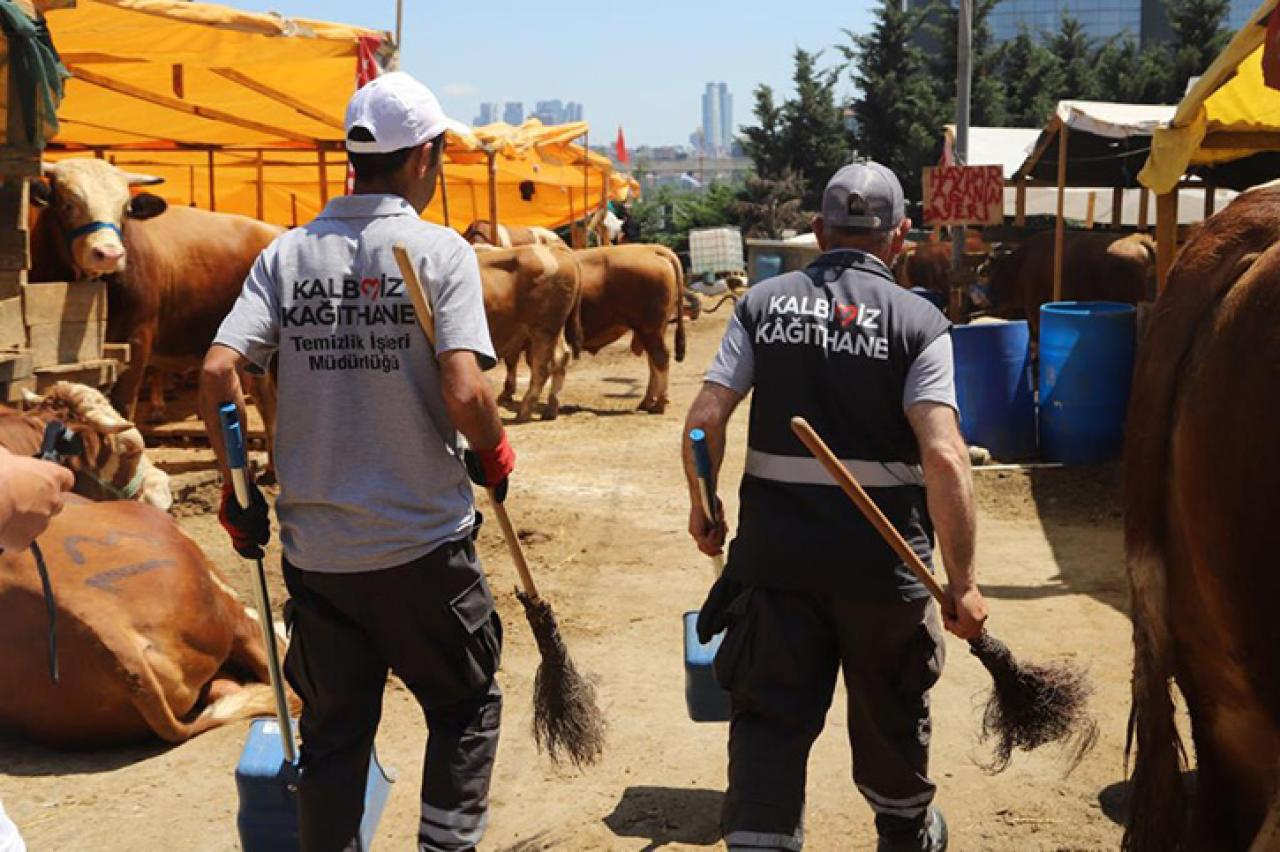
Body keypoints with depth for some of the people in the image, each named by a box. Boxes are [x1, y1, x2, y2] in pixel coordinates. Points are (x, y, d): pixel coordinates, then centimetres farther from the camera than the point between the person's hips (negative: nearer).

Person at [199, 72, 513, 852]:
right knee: (465, 707, 17)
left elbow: (218, 375, -8)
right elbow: (464, 395, -20)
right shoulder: (440, 251, -9)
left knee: (334, 729, 16)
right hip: (424, 542, -3)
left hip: (316, 548, 3)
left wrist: (238, 490, 4)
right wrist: (496, 451, 2)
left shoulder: (288, 253, 2)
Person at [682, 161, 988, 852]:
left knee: (770, 714, 10)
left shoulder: (762, 304, 0)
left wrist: (702, 509, 11)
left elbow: (704, 419, -6)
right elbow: (944, 458, -17)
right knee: (890, 714, 21)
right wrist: (962, 584, -12)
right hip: (884, 557, 0)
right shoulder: (918, 321, -6)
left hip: (773, 550, 1)